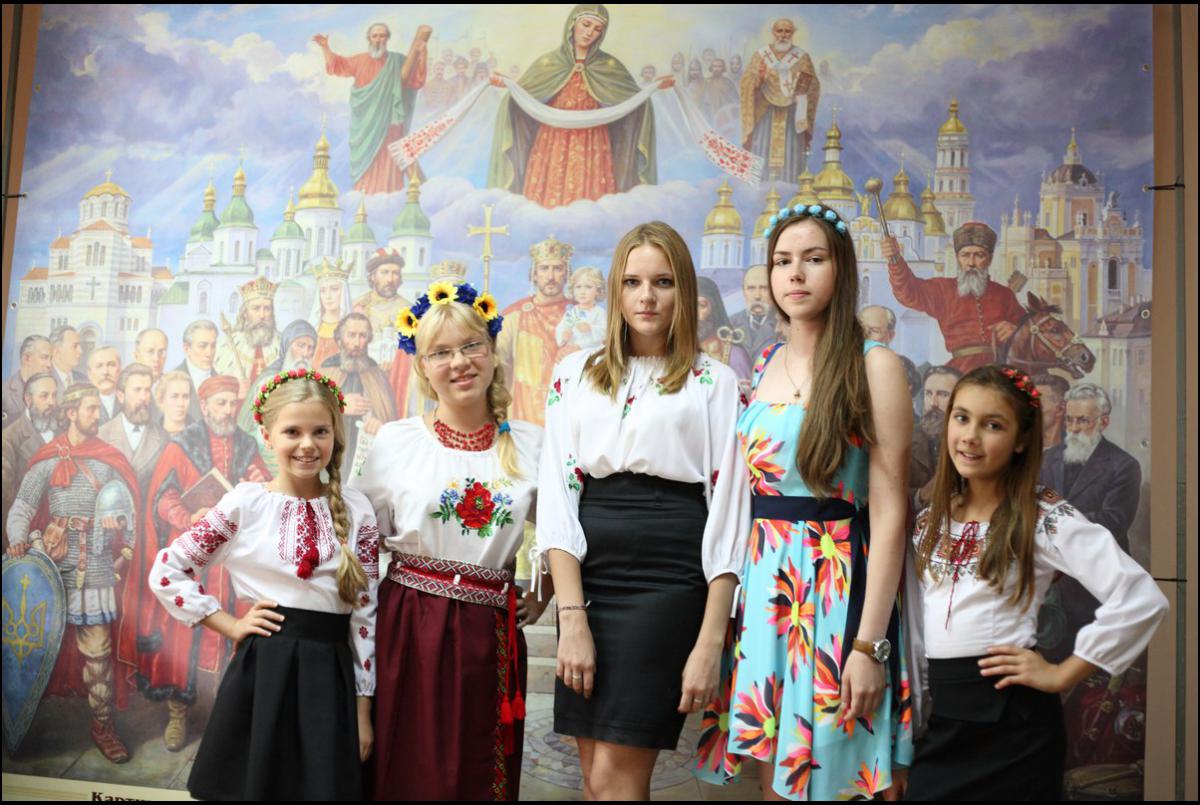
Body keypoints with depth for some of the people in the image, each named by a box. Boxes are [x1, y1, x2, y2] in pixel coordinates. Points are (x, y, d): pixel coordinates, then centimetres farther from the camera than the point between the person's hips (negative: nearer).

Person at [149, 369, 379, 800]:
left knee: (327, 787, 8)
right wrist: (231, 626, -4)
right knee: (255, 785, 9)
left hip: (331, 676, 1)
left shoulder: (355, 511, 1)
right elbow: (166, 574, 1)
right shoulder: (245, 503, -3)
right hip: (263, 671, -1)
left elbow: (365, 611, 2)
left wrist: (363, 710, 1)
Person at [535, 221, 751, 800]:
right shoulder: (575, 374, 12)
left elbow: (728, 514, -1)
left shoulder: (715, 383, 4)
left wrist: (711, 641, -8)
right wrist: (571, 616, -8)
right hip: (587, 574, 4)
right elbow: (556, 496, 4)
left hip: (668, 577, -3)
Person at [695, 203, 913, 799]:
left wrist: (870, 643, -15)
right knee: (773, 780, 10)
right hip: (761, 585, 5)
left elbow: (889, 510, -10)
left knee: (826, 782, 2)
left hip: (837, 586, -5)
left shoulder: (872, 365, -6)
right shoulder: (760, 369, 12)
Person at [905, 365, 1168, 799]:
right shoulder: (931, 519, 8)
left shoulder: (1044, 517, -10)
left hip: (1009, 714, -5)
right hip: (938, 715, 5)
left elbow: (1142, 599, -20)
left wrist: (1061, 675, -14)